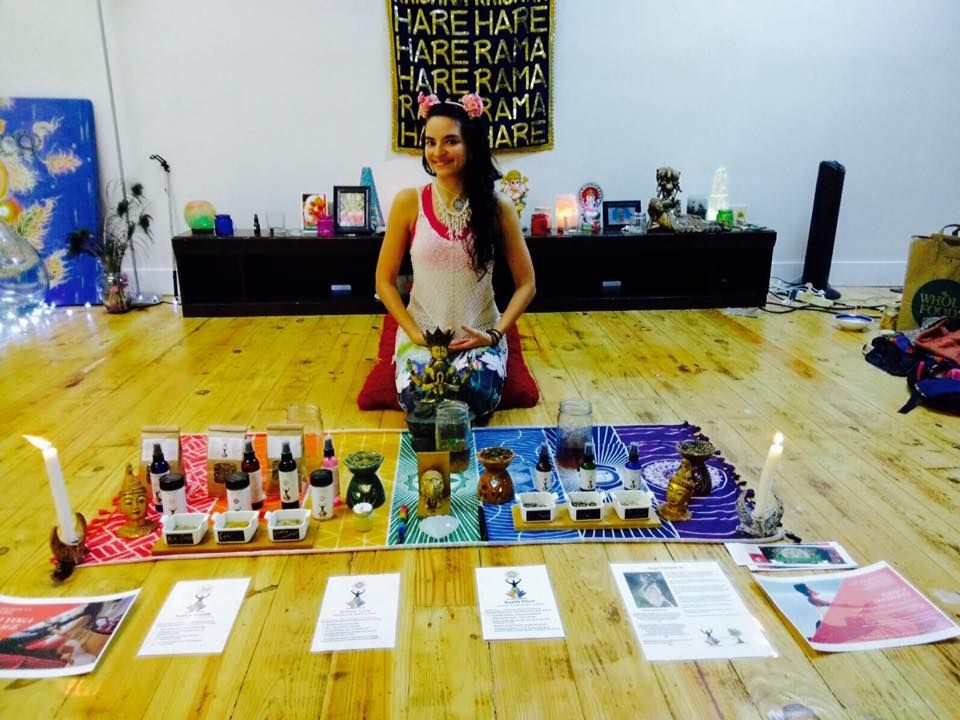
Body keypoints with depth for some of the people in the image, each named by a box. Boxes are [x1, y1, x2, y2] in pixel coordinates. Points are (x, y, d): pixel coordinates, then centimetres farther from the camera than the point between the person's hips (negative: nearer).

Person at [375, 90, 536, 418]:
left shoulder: (497, 206, -6)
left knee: (478, 398, -28)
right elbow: (384, 281, 0)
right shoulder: (408, 202, -5)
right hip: (422, 332, 0)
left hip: (480, 334, 0)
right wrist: (415, 334, -11)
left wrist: (495, 334, -11)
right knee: (417, 399, -26)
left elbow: (526, 284, 0)